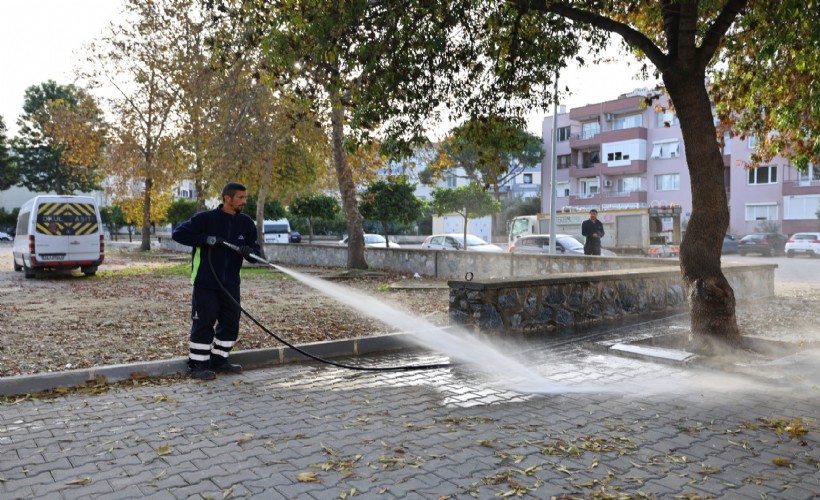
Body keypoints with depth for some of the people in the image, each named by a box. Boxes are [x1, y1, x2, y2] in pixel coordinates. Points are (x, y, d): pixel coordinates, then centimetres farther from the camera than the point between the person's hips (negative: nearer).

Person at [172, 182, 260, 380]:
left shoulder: (246, 223, 4)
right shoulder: (205, 218, -10)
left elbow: (256, 250, 6)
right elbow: (178, 233, -10)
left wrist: (249, 251, -18)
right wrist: (206, 239, -20)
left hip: (230, 284, 6)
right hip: (205, 283, -5)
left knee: (231, 323, 10)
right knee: (204, 323, -2)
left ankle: (219, 360, 25)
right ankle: (197, 365, 11)